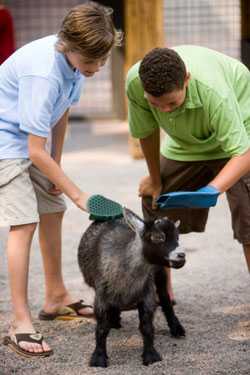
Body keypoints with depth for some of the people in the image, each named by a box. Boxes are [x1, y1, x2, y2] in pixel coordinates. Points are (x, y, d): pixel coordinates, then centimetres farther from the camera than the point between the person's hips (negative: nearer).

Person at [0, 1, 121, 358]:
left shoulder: (76, 58, -9)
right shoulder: (42, 74, -34)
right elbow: (36, 151, -30)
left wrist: (56, 162, 9)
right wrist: (79, 195, -24)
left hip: (30, 138, 9)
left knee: (52, 212, 14)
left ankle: (56, 297, 30)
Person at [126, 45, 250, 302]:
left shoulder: (214, 92, -43)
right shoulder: (134, 82, -29)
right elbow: (146, 131, -10)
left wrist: (213, 188, -57)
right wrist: (155, 179, 3)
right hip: (186, 142, 5)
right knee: (155, 202, 6)